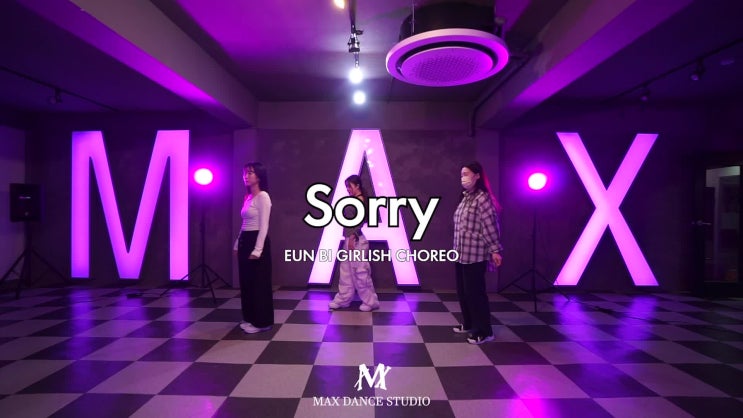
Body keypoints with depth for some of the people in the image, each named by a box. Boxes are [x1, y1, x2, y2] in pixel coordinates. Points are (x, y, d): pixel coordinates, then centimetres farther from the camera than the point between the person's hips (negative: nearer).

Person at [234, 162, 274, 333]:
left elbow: (264, 226, -17)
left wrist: (257, 249, -21)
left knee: (259, 283, -1)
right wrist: (238, 244, 15)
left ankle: (262, 322, 11)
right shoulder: (247, 197, 14)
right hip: (245, 242, 9)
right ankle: (250, 318, 27)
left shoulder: (263, 196, -11)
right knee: (246, 281, 14)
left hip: (257, 241, -9)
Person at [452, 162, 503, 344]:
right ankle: (468, 324, 32)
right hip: (461, 253, 8)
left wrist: (495, 250, -18)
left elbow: (491, 226, -16)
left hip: (475, 255, -8)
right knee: (462, 291, 16)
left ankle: (483, 331, 11)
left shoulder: (482, 198, -12)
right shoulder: (465, 198, 14)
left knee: (474, 292, -2)